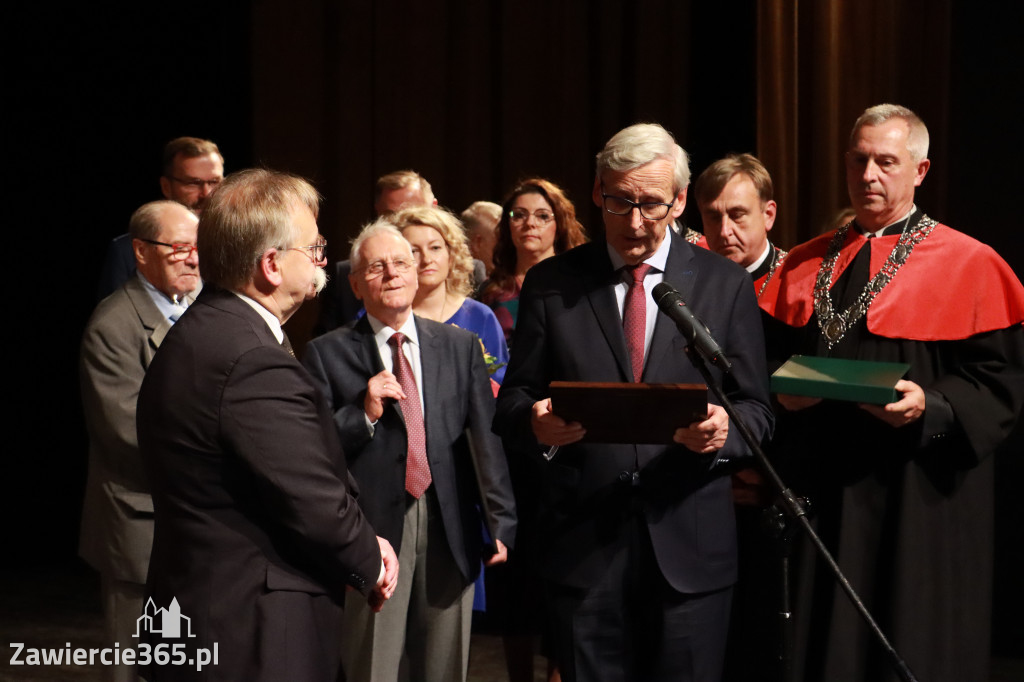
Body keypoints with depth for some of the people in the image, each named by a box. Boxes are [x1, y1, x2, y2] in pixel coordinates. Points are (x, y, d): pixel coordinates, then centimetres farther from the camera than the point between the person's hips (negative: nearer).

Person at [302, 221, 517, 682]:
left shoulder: (461, 346, 10)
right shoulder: (327, 354, 2)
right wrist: (364, 413, -16)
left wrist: (501, 522, 0)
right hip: (373, 529, -2)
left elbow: (485, 436, 5)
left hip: (450, 529, 3)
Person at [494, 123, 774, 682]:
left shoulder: (725, 285, 6)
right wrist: (536, 423, -18)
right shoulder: (550, 284, 6)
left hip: (689, 547, 0)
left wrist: (725, 430, -18)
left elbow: (755, 408, 6)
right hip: (583, 544, 0)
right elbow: (513, 401, 6)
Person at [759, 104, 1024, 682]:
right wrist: (784, 392, -6)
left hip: (915, 499, -4)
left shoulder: (970, 265, 0)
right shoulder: (806, 266, 13)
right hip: (819, 492, 4)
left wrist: (930, 406, -21)